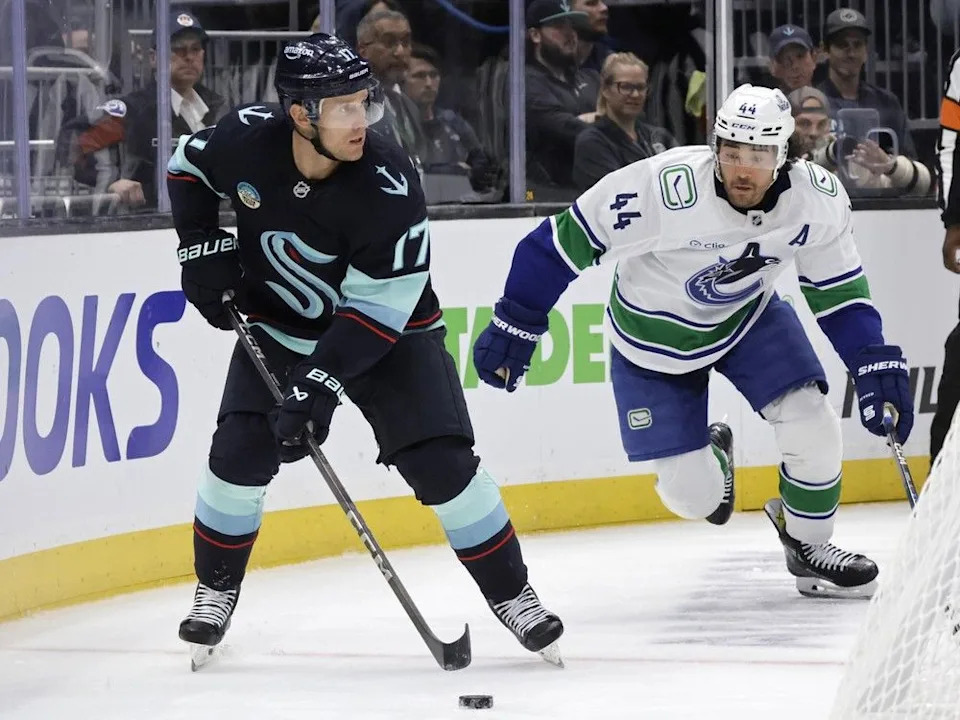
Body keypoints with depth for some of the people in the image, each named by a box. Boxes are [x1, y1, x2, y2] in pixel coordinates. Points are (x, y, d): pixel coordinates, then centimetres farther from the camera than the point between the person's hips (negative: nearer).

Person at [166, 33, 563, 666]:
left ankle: (511, 593, 4)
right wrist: (204, 247, -7)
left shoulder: (389, 185, -31)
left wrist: (323, 380, -33)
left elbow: (378, 305, -27)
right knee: (241, 450, -11)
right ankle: (216, 589, 10)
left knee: (442, 463, -11)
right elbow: (189, 166, 3)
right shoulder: (248, 139, -22)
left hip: (386, 329, -3)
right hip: (280, 324, 3)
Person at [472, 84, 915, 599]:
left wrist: (877, 364, -15)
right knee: (692, 494, -4)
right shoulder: (663, 187, -35)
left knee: (811, 423, -17)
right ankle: (710, 456, 35)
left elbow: (838, 287, -5)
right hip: (655, 335, -3)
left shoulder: (818, 199, -22)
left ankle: (808, 545, 11)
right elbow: (565, 242, -24)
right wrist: (514, 327, -19)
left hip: (749, 315, 3)